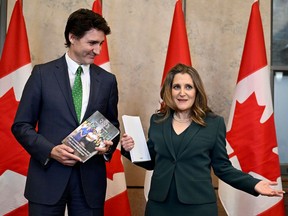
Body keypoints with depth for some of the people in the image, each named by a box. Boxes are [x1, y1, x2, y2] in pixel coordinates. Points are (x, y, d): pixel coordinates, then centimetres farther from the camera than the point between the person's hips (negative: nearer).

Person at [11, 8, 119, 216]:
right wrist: (51, 150, -15)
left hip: (90, 179, 2)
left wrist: (109, 146, -7)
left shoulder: (107, 80, 7)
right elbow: (21, 125, -1)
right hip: (48, 177, -2)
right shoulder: (42, 73, -1)